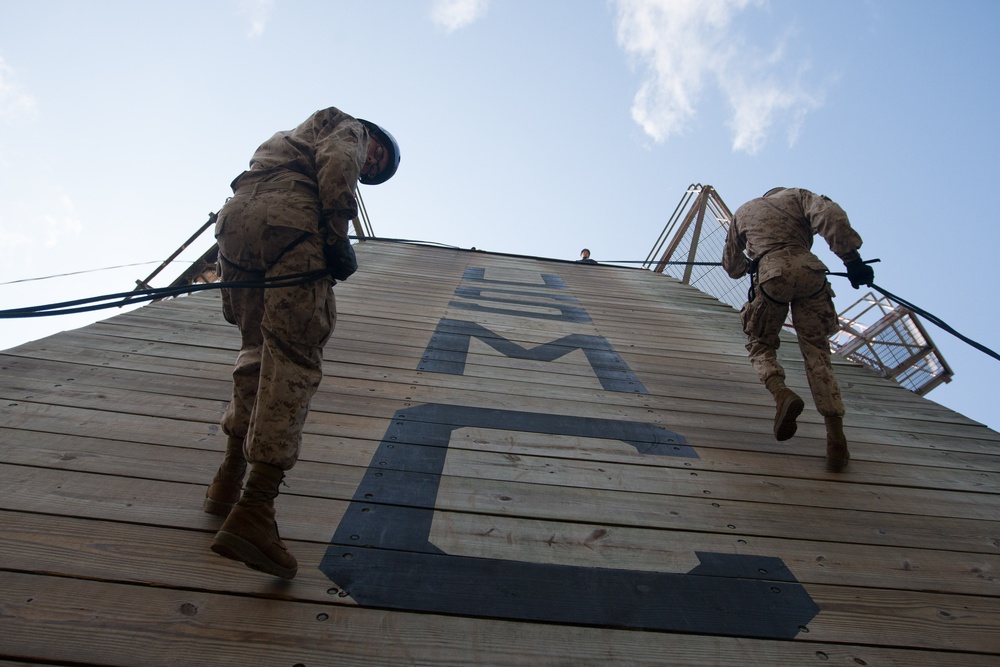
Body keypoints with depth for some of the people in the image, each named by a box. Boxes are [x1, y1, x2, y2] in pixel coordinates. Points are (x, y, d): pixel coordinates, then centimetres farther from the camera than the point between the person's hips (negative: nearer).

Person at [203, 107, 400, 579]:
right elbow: (336, 165, -4)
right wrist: (338, 241, -10)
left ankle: (228, 482, 20)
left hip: (233, 219, 8)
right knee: (293, 360, -13)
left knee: (258, 349, 17)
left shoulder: (290, 140, 42)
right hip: (288, 221, -8)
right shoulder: (346, 130, 20)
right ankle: (253, 513, -21)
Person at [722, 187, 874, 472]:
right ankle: (835, 435, -3)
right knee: (816, 351, 5)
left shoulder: (743, 211, 29)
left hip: (770, 276, 0)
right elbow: (832, 215, -1)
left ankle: (781, 393, -16)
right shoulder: (797, 195, 24)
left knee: (760, 343, 16)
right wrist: (852, 259, -4)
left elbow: (731, 265, 34)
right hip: (809, 272, 1)